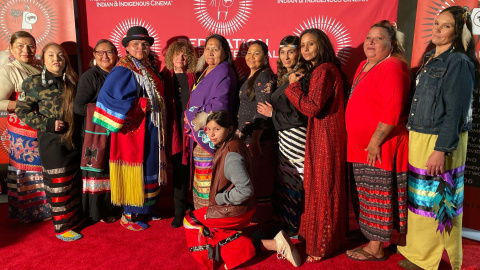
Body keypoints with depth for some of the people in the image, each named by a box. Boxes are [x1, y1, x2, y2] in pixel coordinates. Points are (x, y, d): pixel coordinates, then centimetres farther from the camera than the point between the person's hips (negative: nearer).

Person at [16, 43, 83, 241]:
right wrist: (49, 124, -15)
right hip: (51, 141, -5)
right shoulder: (34, 83, -6)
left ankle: (74, 217, 33)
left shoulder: (71, 81, 7)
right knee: (58, 184, 2)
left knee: (74, 182, 15)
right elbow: (22, 111, -7)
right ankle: (62, 227, 15)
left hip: (73, 139, 5)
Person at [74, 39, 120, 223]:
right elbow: (78, 107, -13)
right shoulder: (89, 76, -6)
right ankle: (98, 212, 14)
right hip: (96, 133, -5)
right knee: (98, 171, 1)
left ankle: (112, 207, 23)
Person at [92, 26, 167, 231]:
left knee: (149, 170, 14)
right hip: (133, 130, -8)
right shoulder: (123, 71, -11)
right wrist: (139, 106, -20)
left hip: (150, 131, 8)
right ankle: (129, 216, 16)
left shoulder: (149, 68, 13)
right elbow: (106, 97, -21)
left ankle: (145, 210, 30)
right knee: (134, 173, 0)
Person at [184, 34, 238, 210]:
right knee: (200, 178, 11)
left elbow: (219, 106, -18)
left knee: (209, 180, -6)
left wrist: (192, 115, -8)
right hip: (199, 134, 9)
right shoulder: (206, 72, 19)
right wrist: (192, 117, 6)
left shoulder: (224, 73, -9)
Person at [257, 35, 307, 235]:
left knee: (290, 183, 1)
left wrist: (272, 113, -9)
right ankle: (286, 226, 29)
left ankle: (292, 230, 17)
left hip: (294, 137, -9)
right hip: (286, 136, 9)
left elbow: (298, 117, -19)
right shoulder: (286, 77, 14)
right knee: (285, 181, 15)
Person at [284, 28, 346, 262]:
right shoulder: (320, 69, 16)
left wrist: (293, 86, -13)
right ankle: (316, 236, 31)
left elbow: (312, 108, -23)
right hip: (320, 134, 10)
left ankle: (321, 246, 13)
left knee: (322, 188, -1)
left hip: (324, 136, -10)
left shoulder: (323, 71, -16)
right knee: (319, 185, 16)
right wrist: (299, 83, 5)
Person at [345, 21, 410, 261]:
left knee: (378, 198, 2)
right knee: (369, 196, 18)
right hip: (363, 146, 9)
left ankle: (376, 249, 15)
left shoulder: (391, 68, -16)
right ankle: (373, 241, 33)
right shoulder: (365, 65, 14)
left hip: (380, 147, -9)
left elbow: (392, 112, -25)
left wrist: (375, 143, -20)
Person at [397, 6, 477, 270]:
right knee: (420, 199, 15)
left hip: (440, 142, -8)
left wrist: (441, 150, -20)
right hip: (418, 139, 8)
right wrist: (414, 139, 14)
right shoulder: (429, 60, 14)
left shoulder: (459, 63, -10)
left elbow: (454, 112, -16)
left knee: (438, 202, 2)